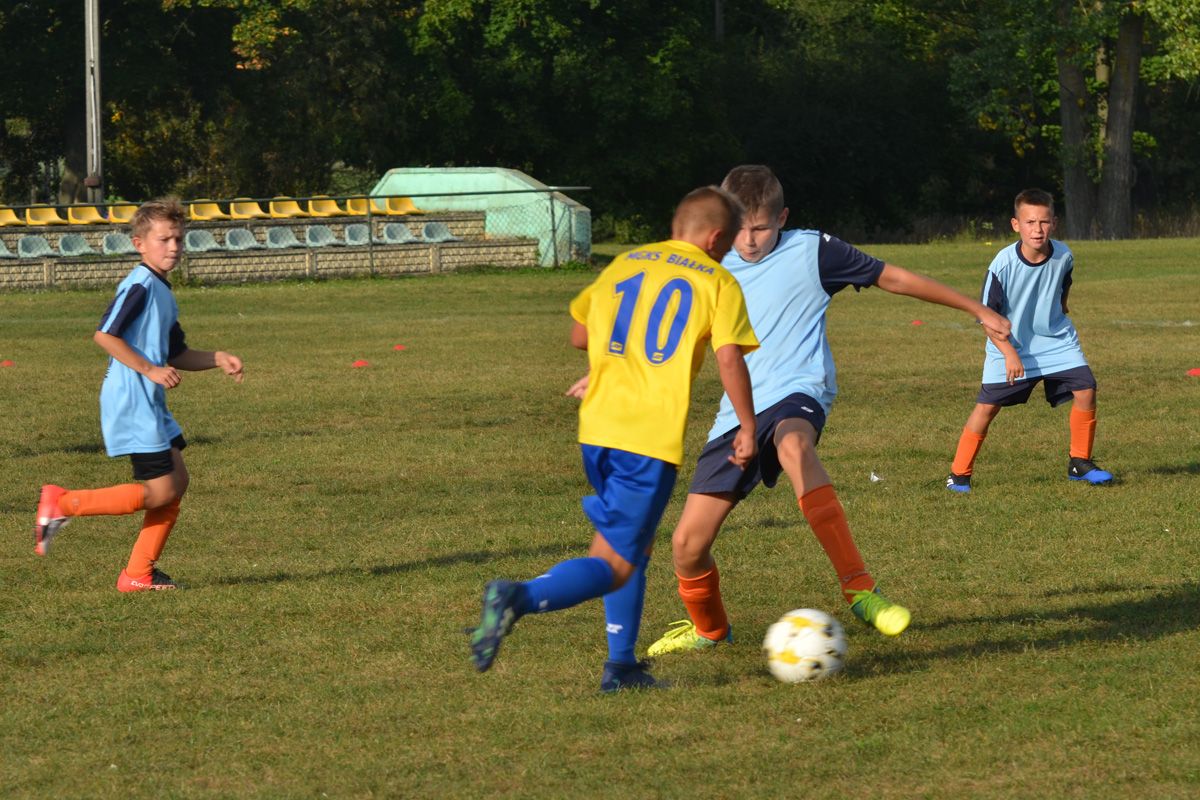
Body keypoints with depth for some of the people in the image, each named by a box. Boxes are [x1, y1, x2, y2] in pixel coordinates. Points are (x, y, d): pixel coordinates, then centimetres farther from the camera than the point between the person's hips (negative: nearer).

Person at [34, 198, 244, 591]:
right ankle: (62, 504, -3)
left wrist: (217, 359, 11)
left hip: (151, 404, 10)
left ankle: (139, 574, 13)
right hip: (132, 403, -10)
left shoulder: (163, 293, 18)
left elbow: (176, 354, 26)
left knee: (177, 481, 8)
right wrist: (150, 370, -21)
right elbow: (104, 335, -22)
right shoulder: (140, 285, -14)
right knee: (160, 492, -9)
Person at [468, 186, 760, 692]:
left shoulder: (624, 265, 17)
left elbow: (579, 336, 22)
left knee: (633, 544, 24)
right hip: (652, 438, -6)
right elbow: (729, 359, -9)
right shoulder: (718, 282, 2)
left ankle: (621, 665, 19)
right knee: (614, 565, -5)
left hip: (598, 428, 6)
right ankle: (520, 598, -30)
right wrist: (748, 428, -1)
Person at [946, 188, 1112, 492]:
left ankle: (1079, 463, 7)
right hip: (1009, 345, -3)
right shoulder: (1003, 264, -23)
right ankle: (959, 473, 6)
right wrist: (1009, 353, -22)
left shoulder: (1063, 256, -12)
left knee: (1086, 390, -10)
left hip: (1056, 341, 3)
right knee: (987, 406, -6)